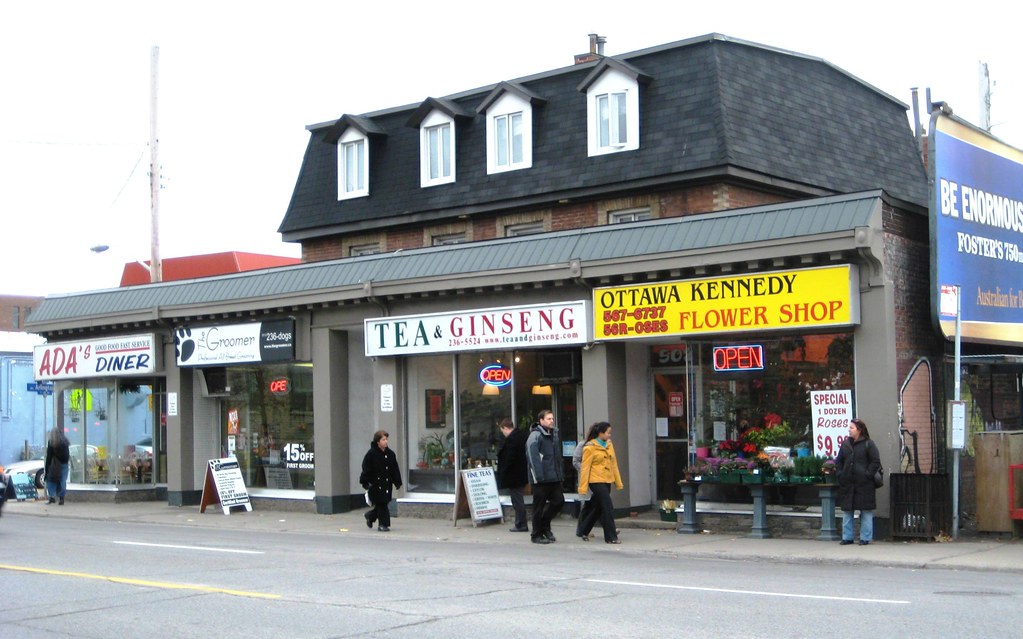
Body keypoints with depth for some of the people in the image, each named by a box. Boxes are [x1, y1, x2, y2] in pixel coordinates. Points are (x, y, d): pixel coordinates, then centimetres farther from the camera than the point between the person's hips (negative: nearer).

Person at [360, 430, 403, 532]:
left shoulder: (390, 454, 6)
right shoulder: (371, 454, -8)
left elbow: (395, 469, 10)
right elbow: (366, 469, -7)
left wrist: (397, 482, 6)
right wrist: (365, 482, -11)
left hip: (387, 483, 5)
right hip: (375, 484, -5)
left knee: (383, 504, 8)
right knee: (381, 504, -5)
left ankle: (370, 516, 33)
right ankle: (384, 524, 2)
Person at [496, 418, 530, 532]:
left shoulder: (510, 439, -21)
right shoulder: (522, 435, 9)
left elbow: (509, 459, -23)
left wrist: (503, 475, -15)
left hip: (514, 476, -10)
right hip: (522, 475, 10)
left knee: (517, 501, -2)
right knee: (519, 500, 16)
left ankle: (521, 525, 2)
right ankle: (520, 524, 21)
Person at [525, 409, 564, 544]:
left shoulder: (554, 434, 16)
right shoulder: (535, 436, -11)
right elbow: (533, 457, -18)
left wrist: (561, 474, 14)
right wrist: (539, 476, -23)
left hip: (554, 478, 8)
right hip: (541, 479, -8)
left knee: (559, 501, 6)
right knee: (539, 506, 0)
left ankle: (544, 526, 24)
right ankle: (536, 535, 10)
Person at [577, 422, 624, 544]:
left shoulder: (609, 445, 11)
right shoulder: (590, 447, -10)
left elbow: (614, 464, 15)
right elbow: (585, 468, -10)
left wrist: (618, 482, 13)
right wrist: (583, 488, -12)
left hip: (607, 480, 7)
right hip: (596, 481, -7)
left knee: (598, 508, 14)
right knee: (608, 507, -10)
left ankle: (584, 532, 29)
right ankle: (611, 537, -4)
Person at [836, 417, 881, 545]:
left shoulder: (868, 444, -4)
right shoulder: (845, 444, 11)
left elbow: (876, 462, -6)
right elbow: (839, 461, 18)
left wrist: (868, 475, -12)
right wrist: (840, 474, 5)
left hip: (864, 484, -5)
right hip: (847, 484, 5)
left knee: (866, 512, 2)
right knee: (846, 511, 8)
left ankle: (865, 538, 9)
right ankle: (847, 537, 16)